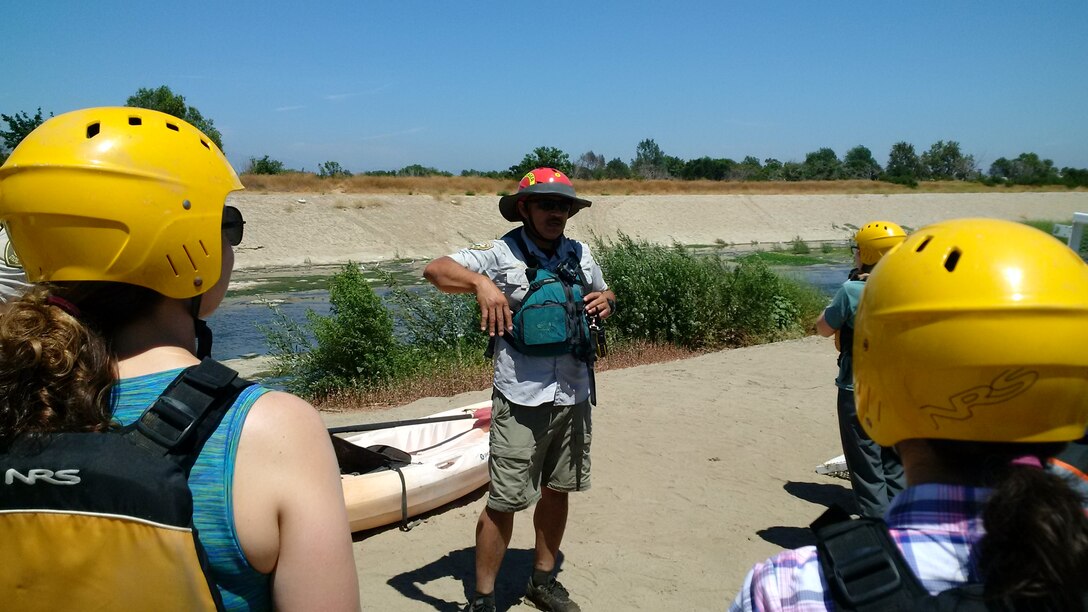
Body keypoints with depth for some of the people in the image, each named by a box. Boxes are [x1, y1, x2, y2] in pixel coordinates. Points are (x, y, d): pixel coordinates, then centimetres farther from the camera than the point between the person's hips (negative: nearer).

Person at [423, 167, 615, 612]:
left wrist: (606, 301, 0)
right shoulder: (502, 255, -8)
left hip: (574, 397, 6)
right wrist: (481, 283, -35)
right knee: (505, 501, -1)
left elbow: (604, 294, 25)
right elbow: (435, 269, -17)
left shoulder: (580, 255, 9)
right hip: (522, 402, -5)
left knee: (557, 491, 17)